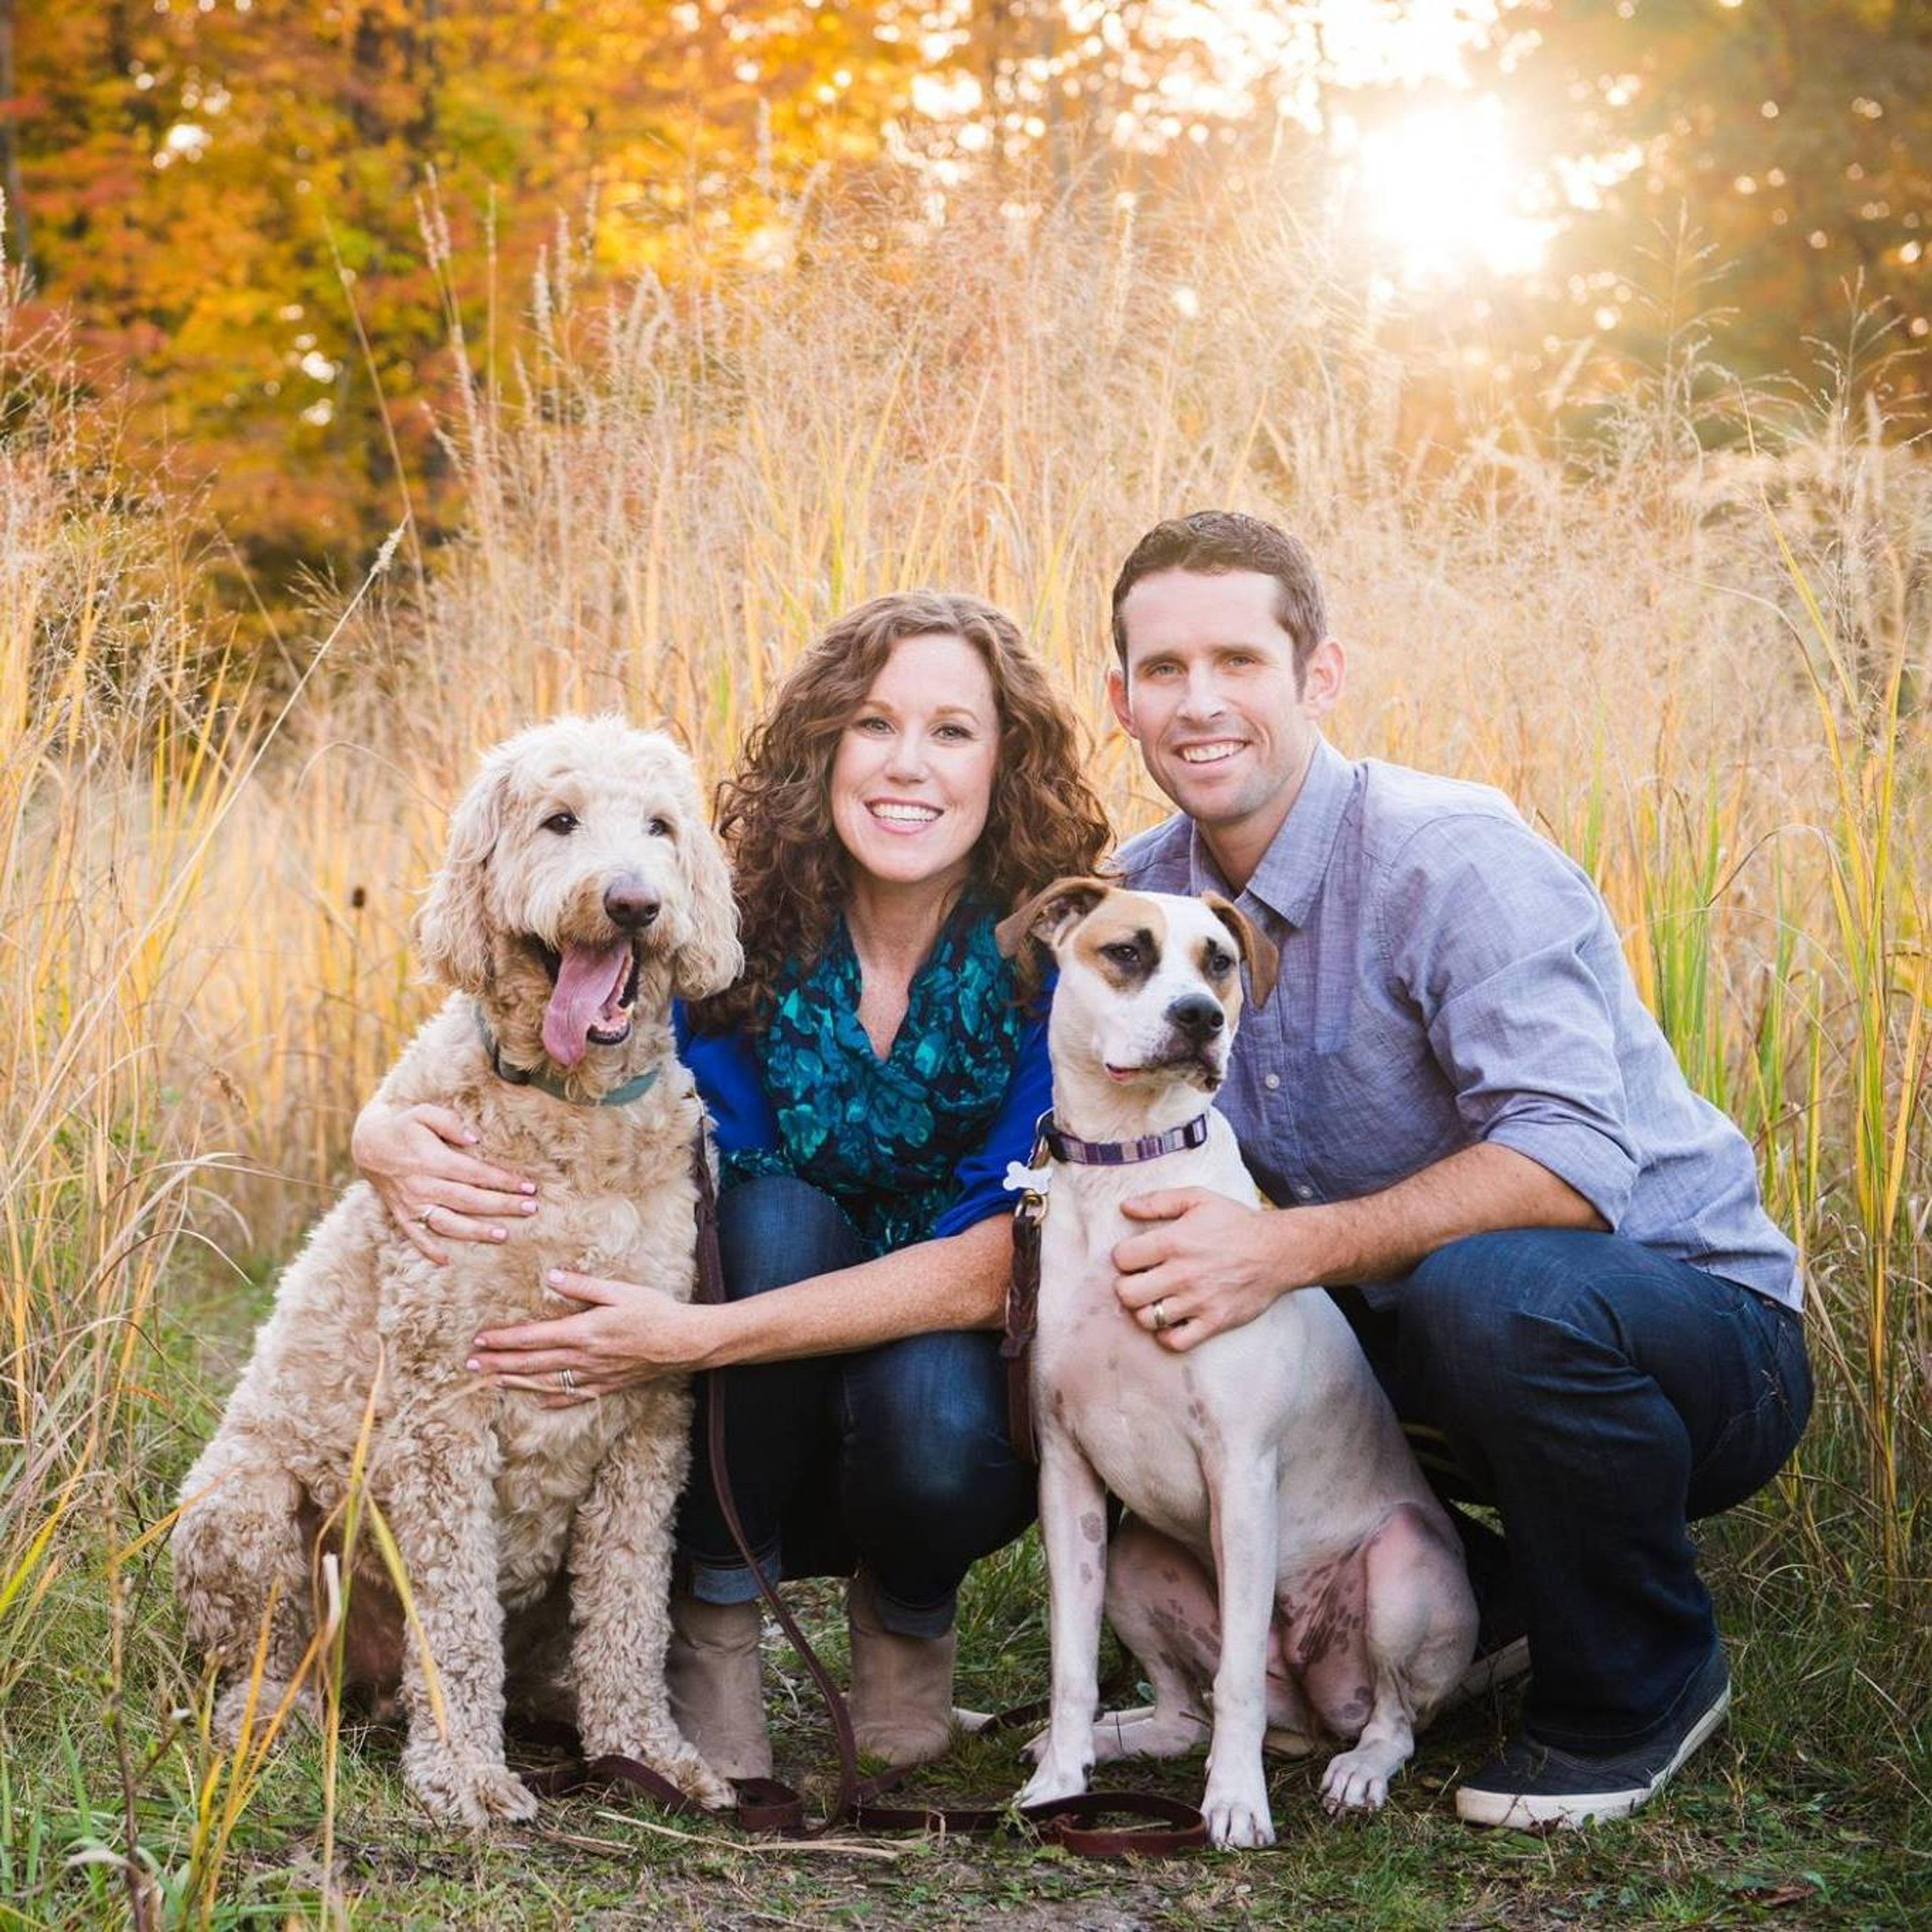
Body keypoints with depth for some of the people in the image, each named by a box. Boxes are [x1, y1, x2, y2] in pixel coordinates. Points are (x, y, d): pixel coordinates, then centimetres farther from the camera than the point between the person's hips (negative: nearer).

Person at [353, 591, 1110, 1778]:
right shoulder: (744, 939, -11)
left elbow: (991, 1267, -25)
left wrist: (692, 1338, -34)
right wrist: (390, 1137, -30)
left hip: (958, 1376, -1)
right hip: (753, 1435, 1)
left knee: (932, 1415, -36)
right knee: (777, 1206, -29)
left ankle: (909, 1615, 2)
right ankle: (715, 1625, -10)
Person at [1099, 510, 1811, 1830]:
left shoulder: (1457, 862, -22)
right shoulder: (1141, 893, 0)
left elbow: (1571, 1163, -33)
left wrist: (1280, 1251, -39)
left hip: (1688, 1325, -6)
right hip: (1412, 1342, 7)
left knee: (1493, 1288, -39)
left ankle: (1646, 1683, -8)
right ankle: (1480, 1603, 9)